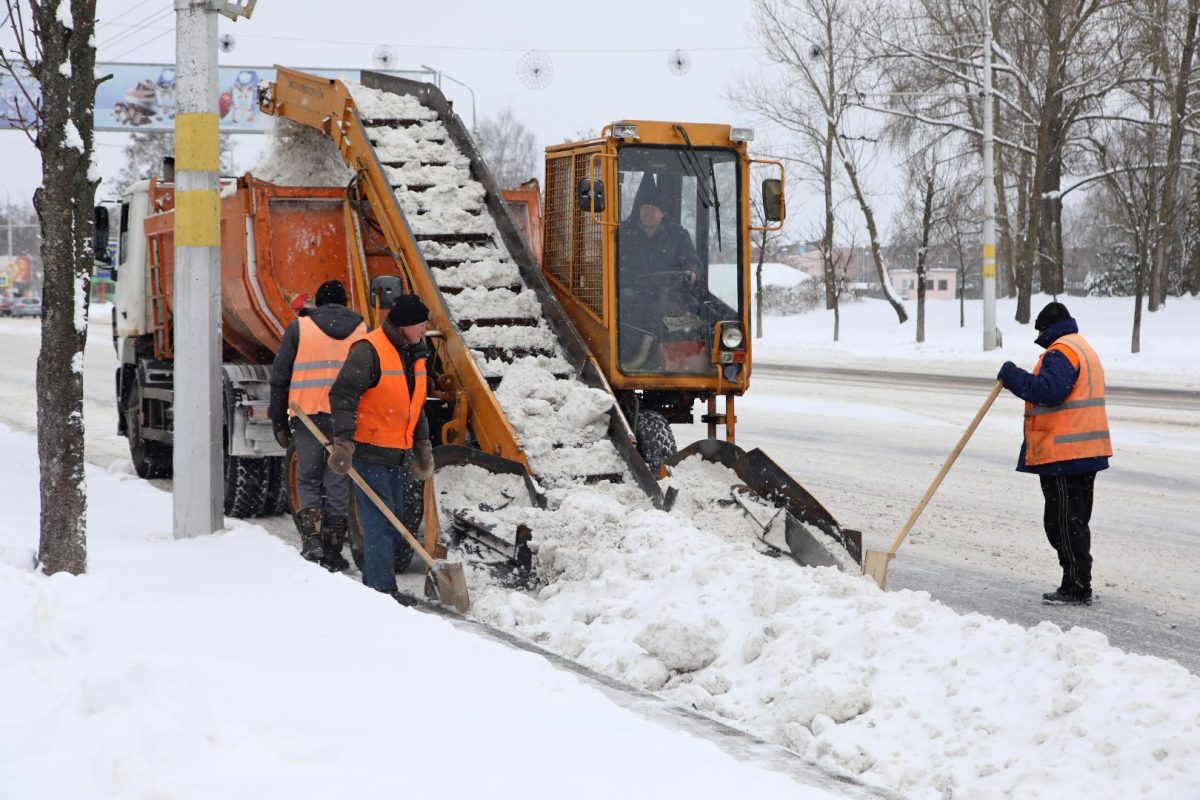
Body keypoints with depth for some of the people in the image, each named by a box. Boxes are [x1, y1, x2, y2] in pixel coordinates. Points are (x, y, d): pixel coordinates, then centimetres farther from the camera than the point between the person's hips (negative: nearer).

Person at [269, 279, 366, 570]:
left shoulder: (299, 328, 4)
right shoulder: (360, 329, 9)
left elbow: (279, 377, 2)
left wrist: (278, 421, 8)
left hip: (307, 416, -1)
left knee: (308, 480, 11)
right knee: (338, 483, 7)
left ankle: (311, 538, -7)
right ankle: (332, 551, 8)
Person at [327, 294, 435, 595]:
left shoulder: (414, 354, 12)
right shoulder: (369, 350, -17)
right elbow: (342, 395, -20)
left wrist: (422, 445, 20)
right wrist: (343, 442, -26)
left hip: (395, 454, 9)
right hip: (368, 452, -9)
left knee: (393, 522, 12)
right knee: (379, 523, -11)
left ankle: (373, 587, 22)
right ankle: (383, 591, -9)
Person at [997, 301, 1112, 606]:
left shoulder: (1061, 351, -13)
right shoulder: (1085, 349, 21)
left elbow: (1049, 390, -27)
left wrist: (1013, 376, -17)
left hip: (1062, 455, -10)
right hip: (1087, 453, 10)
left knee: (1063, 523, -5)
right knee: (1076, 523, 16)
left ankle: (1077, 588, -5)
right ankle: (1078, 588, 21)